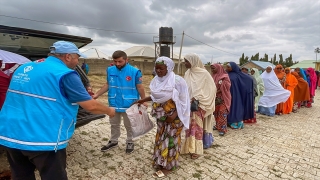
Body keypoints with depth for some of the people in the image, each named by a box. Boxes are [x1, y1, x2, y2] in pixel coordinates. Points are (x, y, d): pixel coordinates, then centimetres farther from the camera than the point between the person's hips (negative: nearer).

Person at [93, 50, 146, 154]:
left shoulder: (134, 71, -13)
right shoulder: (110, 70, 1)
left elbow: (140, 87, -6)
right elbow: (107, 85, 10)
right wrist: (97, 95, 4)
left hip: (129, 104, -4)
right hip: (114, 104, 5)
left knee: (129, 125, 14)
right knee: (114, 124, 21)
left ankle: (130, 142, 35)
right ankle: (113, 141, 42)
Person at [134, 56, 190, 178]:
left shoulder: (177, 81, -22)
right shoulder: (157, 80, -4)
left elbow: (183, 101, -16)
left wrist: (174, 115, -23)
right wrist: (143, 100, 10)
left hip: (174, 116, -6)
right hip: (161, 116, 6)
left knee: (170, 139, 6)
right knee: (161, 138, 17)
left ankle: (168, 166, 23)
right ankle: (161, 161, 36)